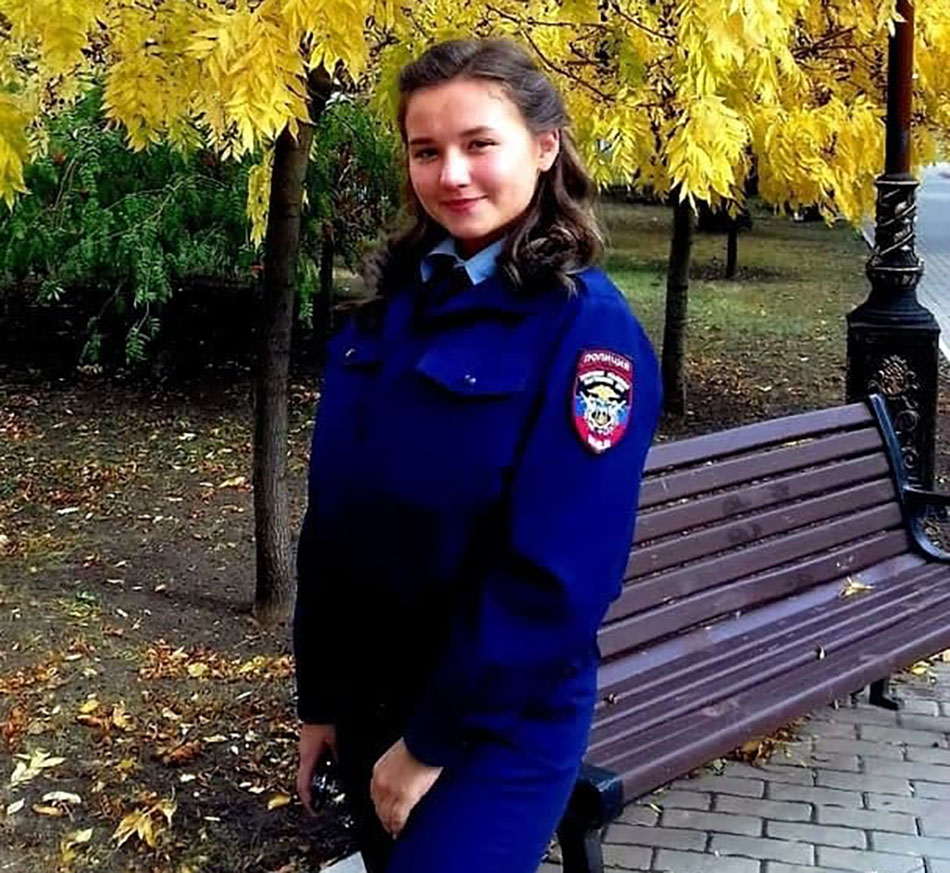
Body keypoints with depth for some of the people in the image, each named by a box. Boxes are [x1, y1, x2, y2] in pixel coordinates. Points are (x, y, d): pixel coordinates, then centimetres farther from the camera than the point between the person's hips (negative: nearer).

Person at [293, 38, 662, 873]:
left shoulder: (589, 329, -16)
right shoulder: (388, 311, 2)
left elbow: (556, 577, -20)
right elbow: (331, 521, 6)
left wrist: (433, 741, -15)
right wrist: (320, 697, 7)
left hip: (499, 723, -6)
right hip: (368, 703, 6)